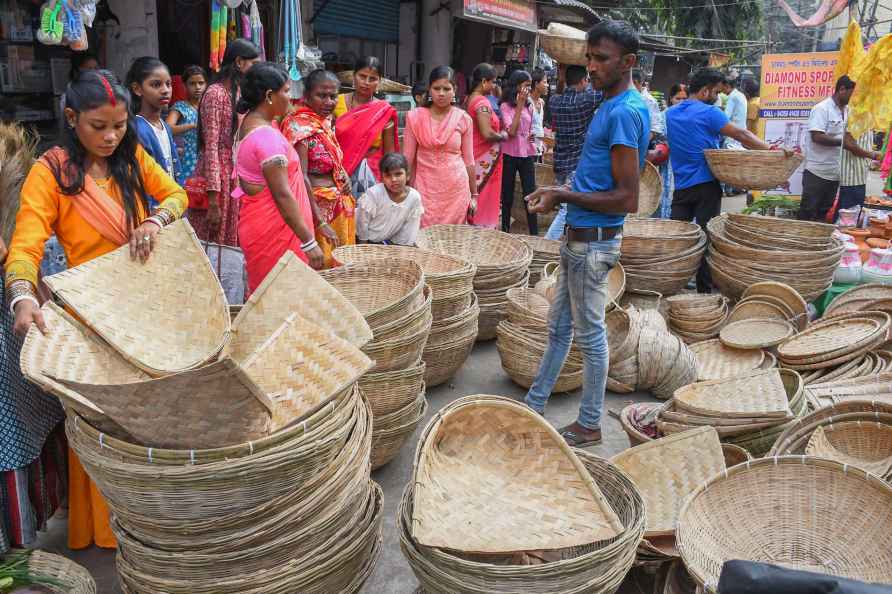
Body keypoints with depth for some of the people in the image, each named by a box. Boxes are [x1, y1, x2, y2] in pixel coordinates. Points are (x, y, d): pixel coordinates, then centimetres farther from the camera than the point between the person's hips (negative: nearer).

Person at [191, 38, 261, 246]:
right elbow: (211, 147, -16)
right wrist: (213, 200, -21)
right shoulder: (216, 93, -10)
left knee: (233, 246, 11)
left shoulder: (241, 93, 13)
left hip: (239, 180, 8)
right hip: (219, 178, -7)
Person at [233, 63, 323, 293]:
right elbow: (282, 195, -23)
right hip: (274, 230, -10)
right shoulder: (267, 136, -21)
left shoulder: (249, 124, 10)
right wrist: (309, 242, -22)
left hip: (257, 221, 10)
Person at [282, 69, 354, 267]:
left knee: (338, 265, 13)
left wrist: (343, 174, 3)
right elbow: (301, 177, -21)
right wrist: (321, 222, -25)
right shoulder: (300, 125, -15)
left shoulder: (325, 122, 9)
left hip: (338, 205, 8)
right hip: (317, 206, -8)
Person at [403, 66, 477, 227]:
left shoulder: (464, 119, 1)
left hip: (456, 188, 1)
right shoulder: (415, 116, 0)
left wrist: (474, 195, 9)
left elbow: (469, 160, 7)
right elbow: (408, 157, 3)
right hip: (425, 187, 0)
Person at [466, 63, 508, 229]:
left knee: (477, 198, 14)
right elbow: (487, 133, -25)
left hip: (478, 158, 9)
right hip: (486, 160, -9)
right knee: (484, 199, -1)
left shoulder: (471, 99, 11)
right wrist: (503, 136, -8)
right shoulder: (482, 102, -18)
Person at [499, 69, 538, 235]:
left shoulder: (529, 106, 10)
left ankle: (534, 234, 3)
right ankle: (505, 231, 18)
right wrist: (520, 104, -17)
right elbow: (511, 131, -18)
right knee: (507, 196, 7)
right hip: (510, 155, -4)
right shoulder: (506, 106, -6)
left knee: (530, 194, -1)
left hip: (527, 154, 4)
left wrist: (532, 135, 0)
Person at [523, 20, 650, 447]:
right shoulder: (616, 106, 12)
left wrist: (563, 195, -17)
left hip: (594, 242, -10)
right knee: (559, 327, 17)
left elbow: (627, 199, -22)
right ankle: (535, 404, 31)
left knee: (589, 335, 3)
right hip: (579, 237, 10)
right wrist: (563, 195, 9)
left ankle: (589, 425, 20)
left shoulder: (624, 112, -18)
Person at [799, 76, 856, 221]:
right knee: (807, 214, -1)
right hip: (817, 172, -7)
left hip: (835, 173, 8)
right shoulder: (822, 109, -10)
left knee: (824, 214, 12)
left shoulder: (846, 110, 13)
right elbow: (817, 137, -19)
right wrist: (843, 142, -15)